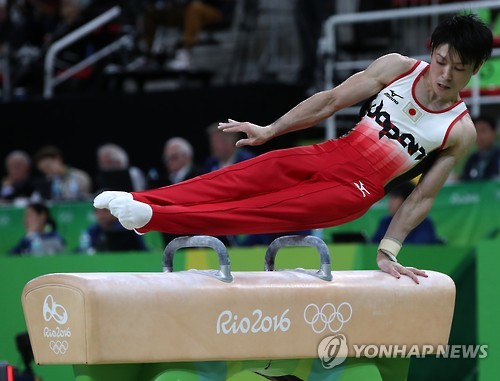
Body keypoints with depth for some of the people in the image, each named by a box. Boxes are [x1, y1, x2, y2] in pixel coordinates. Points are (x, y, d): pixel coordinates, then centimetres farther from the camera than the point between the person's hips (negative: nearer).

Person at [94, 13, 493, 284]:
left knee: (266, 210, -19)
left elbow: (423, 197, -4)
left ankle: (155, 218, -30)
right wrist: (270, 130, 4)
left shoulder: (460, 132, -7)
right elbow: (331, 101, 4)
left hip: (355, 192, -4)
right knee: (240, 178, -12)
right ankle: (140, 201, -17)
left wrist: (388, 251, -9)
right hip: (332, 154, 4)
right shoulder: (397, 68, -1)